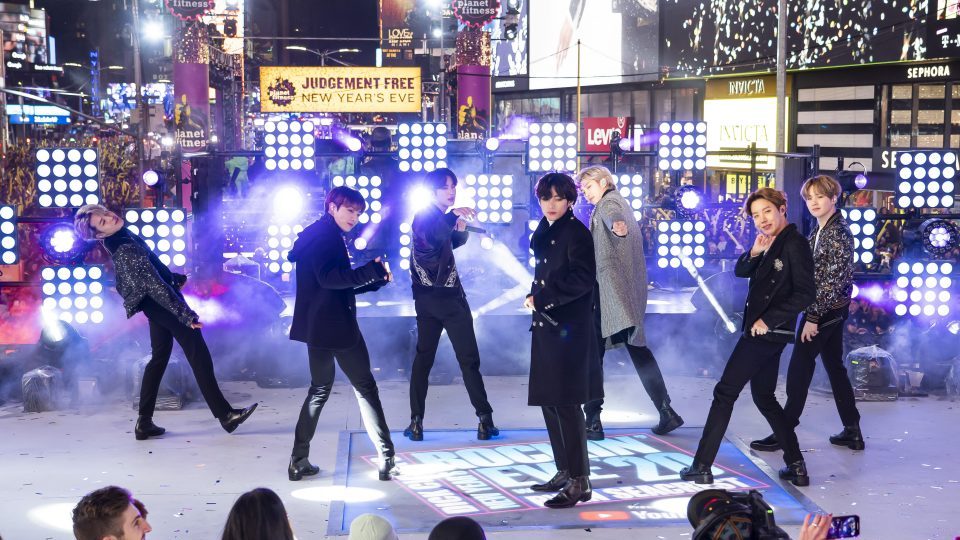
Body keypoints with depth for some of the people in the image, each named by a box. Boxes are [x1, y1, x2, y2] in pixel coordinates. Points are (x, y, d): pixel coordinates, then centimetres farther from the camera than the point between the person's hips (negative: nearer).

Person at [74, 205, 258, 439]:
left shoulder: (119, 238, 1)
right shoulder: (126, 250, -28)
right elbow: (155, 286, -28)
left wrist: (174, 277, 26)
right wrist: (186, 315, -25)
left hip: (154, 304, 9)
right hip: (162, 300, -9)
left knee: (159, 357, 15)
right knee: (199, 355, -4)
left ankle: (145, 422, 15)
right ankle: (225, 414, 0)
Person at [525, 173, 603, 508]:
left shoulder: (576, 233, -9)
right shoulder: (544, 233, 16)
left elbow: (582, 280, -18)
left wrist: (541, 298, -15)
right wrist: (534, 297, 4)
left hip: (569, 329, -9)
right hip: (547, 326, 9)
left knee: (566, 404, -8)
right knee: (549, 403, 12)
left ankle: (580, 482, -3)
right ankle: (564, 473, 23)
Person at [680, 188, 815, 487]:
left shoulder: (795, 243, -15)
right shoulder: (770, 242, 12)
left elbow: (806, 293, -21)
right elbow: (740, 271, 15)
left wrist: (768, 320, -19)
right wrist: (754, 253, -6)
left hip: (767, 333, -10)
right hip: (764, 333, 10)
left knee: (724, 393, -4)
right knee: (764, 397, 16)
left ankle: (701, 467, 2)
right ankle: (796, 465, 20)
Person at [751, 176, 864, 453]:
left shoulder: (838, 232, -16)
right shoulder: (820, 230, 12)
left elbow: (834, 279, -20)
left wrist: (813, 316, -21)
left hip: (825, 310, -9)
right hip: (832, 310, 9)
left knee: (800, 368, -4)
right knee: (834, 366, 13)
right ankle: (852, 430, 19)